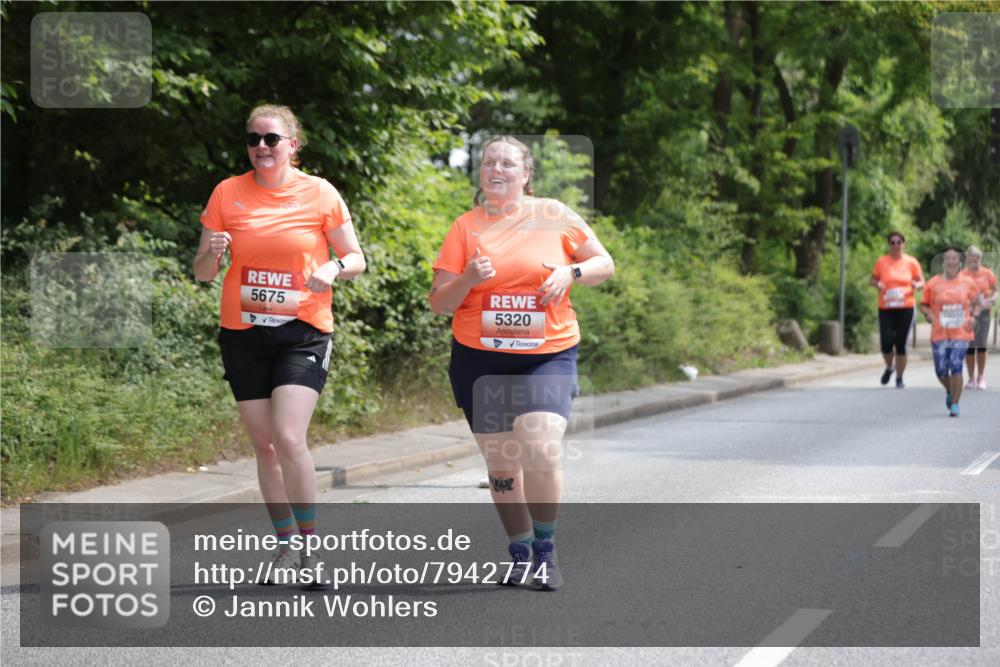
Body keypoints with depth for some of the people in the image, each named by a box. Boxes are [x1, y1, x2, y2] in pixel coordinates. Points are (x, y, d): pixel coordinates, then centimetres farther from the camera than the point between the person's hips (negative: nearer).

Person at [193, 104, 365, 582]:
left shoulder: (319, 193, -2)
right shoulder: (227, 194, 3)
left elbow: (356, 259, 5)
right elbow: (202, 272, 6)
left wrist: (334, 268, -17)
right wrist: (212, 253, -16)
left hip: (303, 332, -3)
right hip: (242, 333, 3)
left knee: (288, 438, -17)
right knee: (264, 445, 7)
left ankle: (310, 543, -3)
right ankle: (285, 545, 21)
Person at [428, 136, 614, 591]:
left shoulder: (553, 216, 3)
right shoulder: (466, 227, 5)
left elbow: (604, 264, 11)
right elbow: (438, 303, 4)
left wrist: (571, 271, -10)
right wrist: (468, 279, -16)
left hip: (548, 354, -2)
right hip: (480, 359, 2)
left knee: (541, 448, -19)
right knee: (501, 463, 6)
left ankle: (546, 548, 0)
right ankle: (520, 553, 24)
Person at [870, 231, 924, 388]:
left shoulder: (911, 262, 4)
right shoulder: (881, 262, 4)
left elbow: (921, 282, 10)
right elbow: (872, 280, 13)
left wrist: (917, 285, -13)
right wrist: (877, 284, -10)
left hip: (905, 307, 0)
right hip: (886, 308, 0)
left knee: (901, 344, -1)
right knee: (886, 343, -8)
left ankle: (899, 378, 13)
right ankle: (889, 367, 23)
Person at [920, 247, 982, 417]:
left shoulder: (967, 283, 4)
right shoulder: (933, 284, 2)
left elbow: (976, 304, 15)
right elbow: (924, 304, 10)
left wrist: (974, 316, -3)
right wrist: (928, 314, -10)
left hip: (961, 333, -1)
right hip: (939, 334, 1)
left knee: (956, 366, -12)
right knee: (941, 371, 3)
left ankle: (955, 404, -3)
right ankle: (949, 391, 36)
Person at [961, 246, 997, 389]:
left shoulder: (987, 274, 2)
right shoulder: (962, 275, 0)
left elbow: (994, 291, 10)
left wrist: (992, 299, -9)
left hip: (983, 313, 0)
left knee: (982, 346, 1)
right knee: (969, 347, 2)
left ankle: (981, 378, 13)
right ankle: (971, 378, 11)